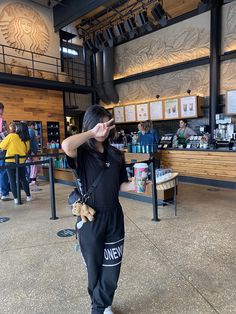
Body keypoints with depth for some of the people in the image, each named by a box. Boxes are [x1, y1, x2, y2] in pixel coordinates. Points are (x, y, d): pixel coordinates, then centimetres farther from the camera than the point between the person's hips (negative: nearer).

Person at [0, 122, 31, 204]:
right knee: (23, 179, 17)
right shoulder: (27, 140, 0)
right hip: (21, 162, 3)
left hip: (10, 162, -3)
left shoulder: (11, 136, -10)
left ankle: (16, 199, 8)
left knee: (12, 181, 6)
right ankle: (28, 196, 22)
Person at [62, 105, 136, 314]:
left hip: (114, 217, 4)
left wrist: (132, 185, -12)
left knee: (112, 266, 15)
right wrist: (92, 132, -25)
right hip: (90, 219, -3)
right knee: (95, 265, 16)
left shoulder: (116, 155, 2)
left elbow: (119, 185, 8)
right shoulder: (82, 154, -12)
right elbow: (66, 145, -36)